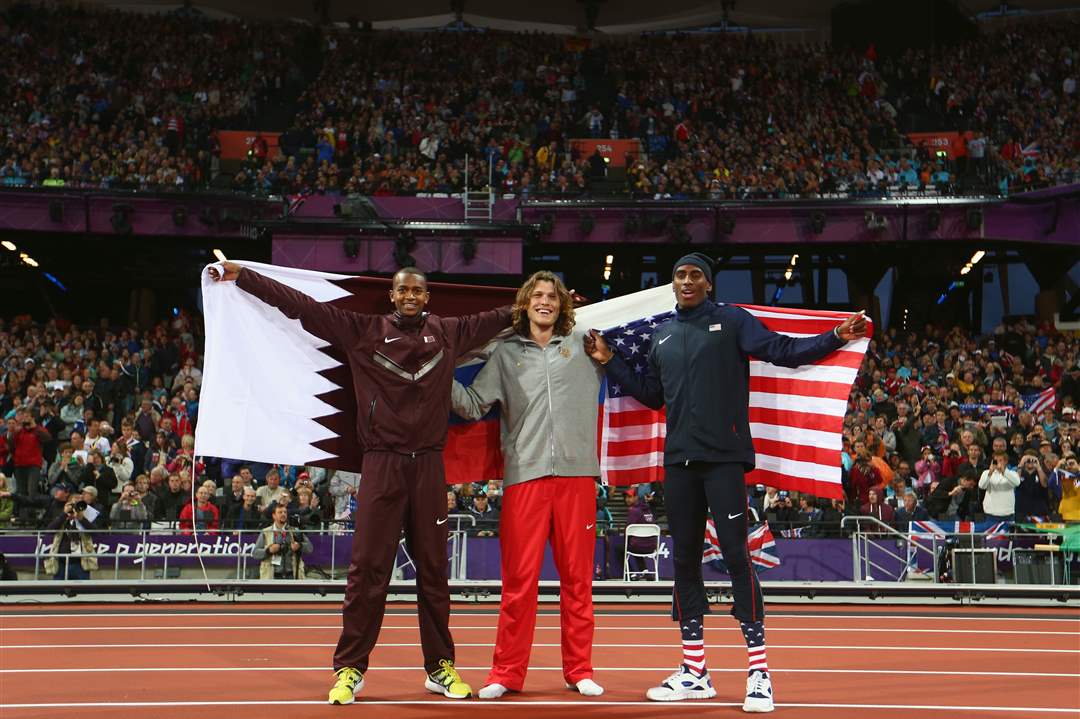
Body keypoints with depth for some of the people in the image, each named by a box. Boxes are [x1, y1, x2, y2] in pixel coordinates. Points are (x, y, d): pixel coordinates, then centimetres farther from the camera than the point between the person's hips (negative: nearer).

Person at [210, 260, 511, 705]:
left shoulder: (447, 333, 10)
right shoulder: (363, 331, 4)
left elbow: (495, 319, 22)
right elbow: (303, 307, 3)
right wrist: (242, 277, 1)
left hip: (429, 465, 2)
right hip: (381, 464, -2)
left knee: (433, 569, 8)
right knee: (367, 568, -2)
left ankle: (440, 668, 16)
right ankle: (349, 669, 4)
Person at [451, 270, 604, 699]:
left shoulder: (582, 344, 12)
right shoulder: (506, 353, 12)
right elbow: (474, 405, 8)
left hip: (577, 474, 1)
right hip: (525, 475, -1)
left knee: (577, 577, 5)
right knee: (519, 578, -3)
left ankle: (579, 670, 14)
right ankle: (507, 673, 4)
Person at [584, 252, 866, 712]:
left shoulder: (732, 322, 3)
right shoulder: (660, 338, 19)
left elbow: (783, 351, -6)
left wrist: (836, 338, -20)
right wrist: (610, 362, 23)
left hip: (723, 458, -5)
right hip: (678, 461, 6)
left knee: (735, 554, -10)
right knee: (684, 559, 8)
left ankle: (759, 671, -5)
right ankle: (694, 672, 16)